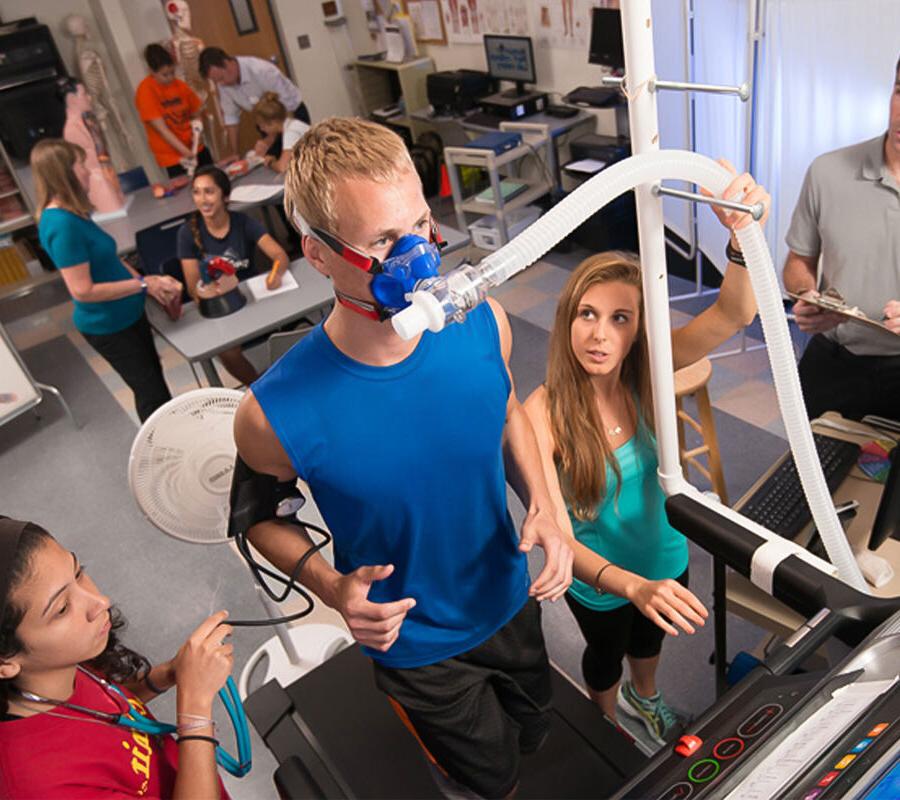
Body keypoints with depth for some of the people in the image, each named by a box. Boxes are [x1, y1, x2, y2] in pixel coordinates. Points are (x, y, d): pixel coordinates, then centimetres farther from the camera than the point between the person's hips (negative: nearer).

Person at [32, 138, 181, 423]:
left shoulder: (71, 215, 2)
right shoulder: (62, 224, -27)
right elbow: (83, 291, -29)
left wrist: (149, 282, -3)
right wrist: (144, 284, -21)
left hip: (125, 315, 10)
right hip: (108, 325, -10)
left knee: (153, 378, 24)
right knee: (151, 391, 4)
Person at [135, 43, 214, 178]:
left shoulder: (180, 85, 2)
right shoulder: (145, 91, -14)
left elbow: (196, 112, 14)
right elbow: (161, 129, -20)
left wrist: (197, 123, -10)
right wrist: (186, 153, -28)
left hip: (196, 148, 6)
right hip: (172, 156, -6)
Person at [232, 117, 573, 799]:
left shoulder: (482, 324, -22)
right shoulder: (278, 412, -33)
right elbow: (259, 512, -11)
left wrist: (542, 506, -14)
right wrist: (333, 585, -27)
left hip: (511, 599, 4)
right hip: (417, 646, -3)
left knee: (534, 736, 33)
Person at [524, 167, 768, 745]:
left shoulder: (646, 372, -23)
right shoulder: (542, 413, -32)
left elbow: (735, 315, -37)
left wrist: (744, 235, -56)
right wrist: (633, 586, -49)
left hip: (665, 557, 3)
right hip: (599, 578, -3)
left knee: (650, 638, 33)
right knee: (606, 653, 28)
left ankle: (645, 697, 68)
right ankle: (608, 724, 63)